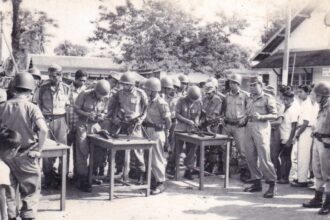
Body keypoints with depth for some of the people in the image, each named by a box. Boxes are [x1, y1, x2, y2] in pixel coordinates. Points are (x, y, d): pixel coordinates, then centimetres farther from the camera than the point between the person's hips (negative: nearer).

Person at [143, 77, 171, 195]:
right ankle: (155, 180, 26)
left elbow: (168, 121, -14)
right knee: (151, 158, 14)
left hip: (157, 133, -9)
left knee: (157, 158, -2)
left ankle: (160, 183, 7)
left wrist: (166, 136, -13)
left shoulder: (161, 103, -17)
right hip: (150, 132, 9)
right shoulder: (151, 101, 10)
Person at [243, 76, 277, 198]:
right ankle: (257, 182, 18)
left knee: (264, 158, -10)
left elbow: (275, 115, -7)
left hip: (261, 129, -7)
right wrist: (245, 118, 5)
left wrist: (261, 116, -20)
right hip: (249, 128, 7)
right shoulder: (250, 99, 17)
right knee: (250, 157, 7)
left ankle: (272, 184, -1)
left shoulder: (267, 99, -2)